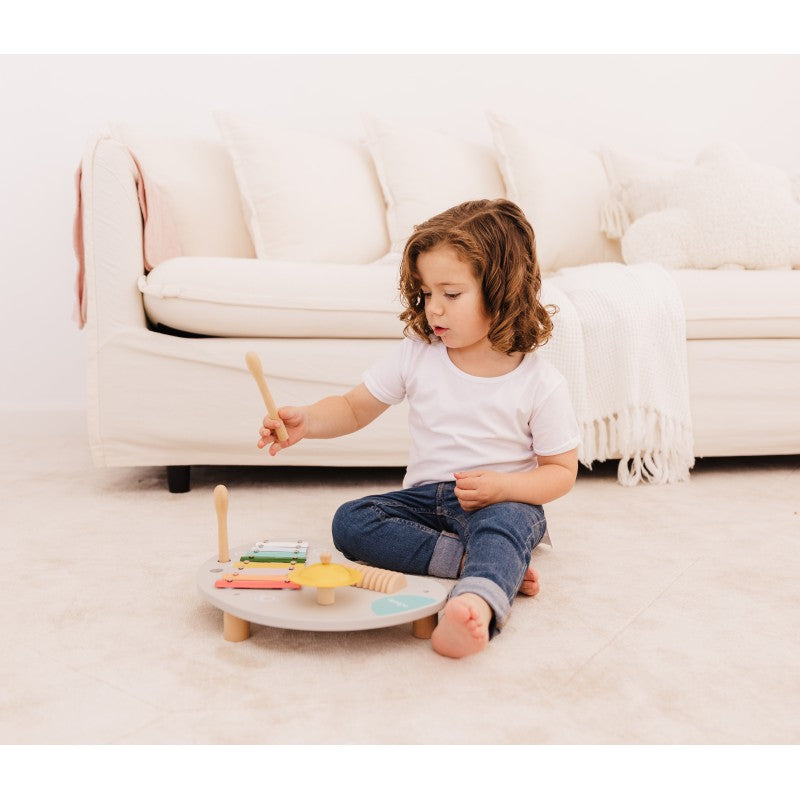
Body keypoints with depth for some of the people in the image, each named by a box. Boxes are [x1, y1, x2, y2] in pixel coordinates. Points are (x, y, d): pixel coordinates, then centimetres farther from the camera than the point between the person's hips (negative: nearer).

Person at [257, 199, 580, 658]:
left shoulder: (541, 383, -9)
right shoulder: (416, 355, 0)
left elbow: (562, 471, -3)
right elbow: (355, 409, 6)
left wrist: (502, 487, -22)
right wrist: (307, 422, -16)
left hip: (507, 503, -4)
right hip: (426, 496, 4)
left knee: (502, 524, -38)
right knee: (350, 522, -20)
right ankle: (487, 565, -27)